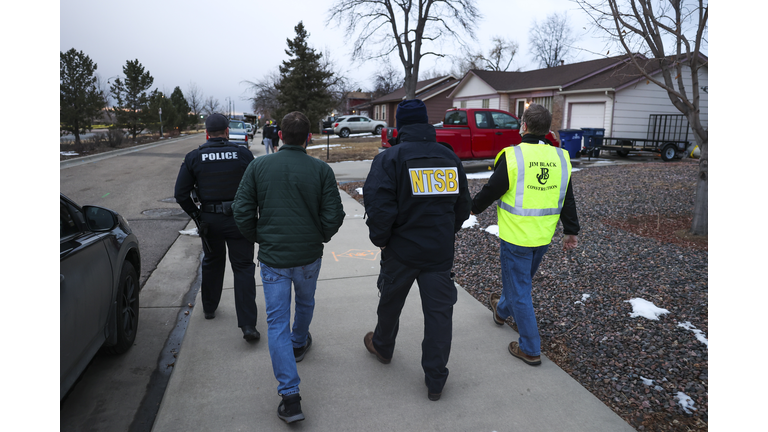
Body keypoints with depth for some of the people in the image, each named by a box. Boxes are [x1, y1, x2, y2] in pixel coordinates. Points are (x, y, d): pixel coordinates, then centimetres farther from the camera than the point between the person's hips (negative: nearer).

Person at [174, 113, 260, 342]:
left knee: (212, 262, 23)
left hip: (210, 220, 2)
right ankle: (248, 325, -3)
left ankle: (209, 307, 41)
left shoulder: (194, 157, -3)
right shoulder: (243, 154, -8)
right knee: (243, 268, 2)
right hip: (238, 219, -2)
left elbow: (181, 194, -3)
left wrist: (196, 215, 9)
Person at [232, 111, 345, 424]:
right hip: (309, 255, 1)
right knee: (305, 301, 29)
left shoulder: (258, 166, -5)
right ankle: (299, 343, 55)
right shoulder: (321, 170, -7)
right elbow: (334, 215, -9)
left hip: (272, 257, -1)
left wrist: (259, 238, 12)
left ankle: (290, 397, 0)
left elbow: (242, 211, -5)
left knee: (277, 322, 4)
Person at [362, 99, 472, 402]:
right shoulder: (450, 157, 4)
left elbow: (379, 206, -20)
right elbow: (463, 205, 10)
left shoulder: (390, 158, -12)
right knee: (439, 311, 8)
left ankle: (382, 346, 45)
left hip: (402, 249, -2)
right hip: (441, 252, 3)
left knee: (391, 301, 21)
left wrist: (380, 239, -5)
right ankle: (435, 380, 14)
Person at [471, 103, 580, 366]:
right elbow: (568, 200, 7)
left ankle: (530, 349, 12)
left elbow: (491, 191, -9)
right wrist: (571, 231, 16)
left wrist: (473, 207, 10)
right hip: (544, 237, 7)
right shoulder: (560, 157, 1)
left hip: (516, 237, -6)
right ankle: (502, 310, 54)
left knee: (519, 289, 5)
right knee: (521, 279, 27)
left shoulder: (512, 156, -17)